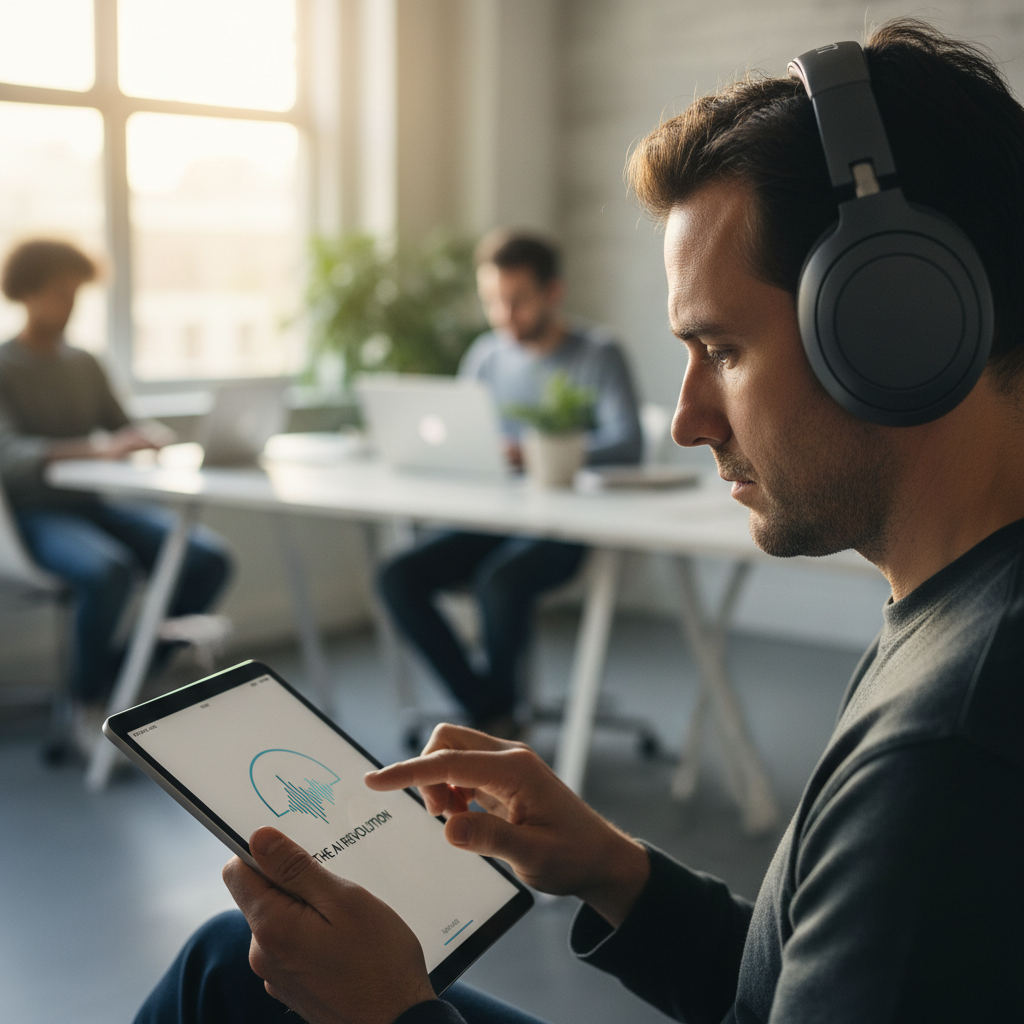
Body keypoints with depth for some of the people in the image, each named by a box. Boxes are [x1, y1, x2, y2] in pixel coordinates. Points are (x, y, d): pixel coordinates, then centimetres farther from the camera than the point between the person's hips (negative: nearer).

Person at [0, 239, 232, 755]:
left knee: (210, 558, -15)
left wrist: (145, 442, -12)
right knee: (108, 570, -37)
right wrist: (99, 448, -34)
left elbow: (123, 431, 14)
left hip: (96, 505, 6)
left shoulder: (84, 364, 13)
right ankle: (85, 707, -14)